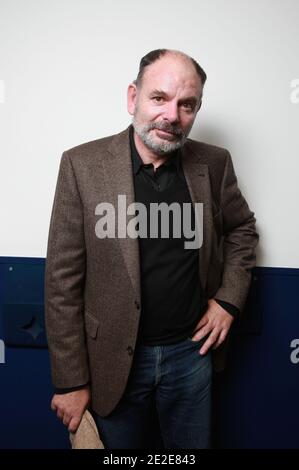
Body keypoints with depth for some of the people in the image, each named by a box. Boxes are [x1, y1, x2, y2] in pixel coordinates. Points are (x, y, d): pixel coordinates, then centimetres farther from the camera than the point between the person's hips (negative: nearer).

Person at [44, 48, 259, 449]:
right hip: (115, 359, -2)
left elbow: (242, 228, 13)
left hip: (191, 350, 3)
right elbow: (63, 280, -11)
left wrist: (229, 298, 0)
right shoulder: (83, 164, -13)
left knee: (192, 445, 22)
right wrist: (70, 381, -9)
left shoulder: (214, 163, -4)